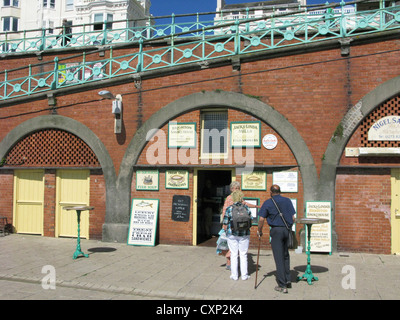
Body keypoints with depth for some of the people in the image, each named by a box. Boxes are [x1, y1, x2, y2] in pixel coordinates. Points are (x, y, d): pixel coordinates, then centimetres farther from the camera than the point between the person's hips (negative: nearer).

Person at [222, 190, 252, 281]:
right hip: (244, 234, 1)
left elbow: (225, 224, -4)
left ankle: (234, 275, 13)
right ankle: (244, 275, 15)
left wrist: (226, 231, 15)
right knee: (243, 255, 10)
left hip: (232, 235, -1)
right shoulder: (246, 208, -2)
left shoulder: (229, 209, -6)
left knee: (234, 255, 8)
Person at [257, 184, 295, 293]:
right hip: (287, 230, 4)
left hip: (276, 231, -4)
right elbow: (292, 217, 7)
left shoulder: (268, 203, -3)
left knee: (279, 258, -1)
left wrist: (259, 231, 7)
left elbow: (261, 219, -6)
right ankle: (288, 280, 22)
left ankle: (282, 286, 1)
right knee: (285, 255, 20)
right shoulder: (287, 201, 7)